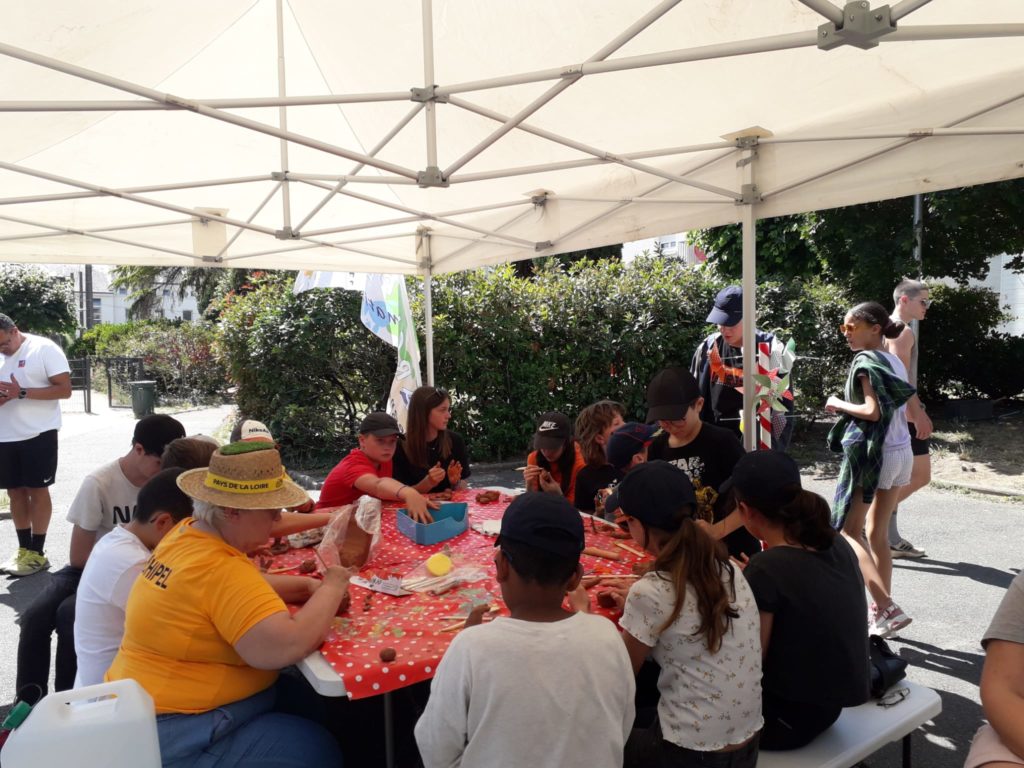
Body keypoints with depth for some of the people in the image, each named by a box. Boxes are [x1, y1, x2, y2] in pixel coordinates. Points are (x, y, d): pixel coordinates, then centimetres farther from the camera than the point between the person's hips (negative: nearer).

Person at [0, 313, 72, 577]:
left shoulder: (44, 349, -9)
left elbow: (64, 389, -14)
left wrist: (22, 393, -23)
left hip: (38, 434, -6)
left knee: (37, 489, 1)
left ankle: (37, 553, 10)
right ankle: (24, 549, 22)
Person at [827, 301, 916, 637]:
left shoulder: (866, 362, -12)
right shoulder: (894, 361, 12)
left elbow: (872, 411, -23)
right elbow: (903, 411, 15)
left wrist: (838, 403, -9)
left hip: (872, 453, -9)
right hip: (902, 452, 9)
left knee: (847, 531, 0)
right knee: (877, 533, 16)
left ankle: (888, 609, -8)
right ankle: (881, 609, 21)